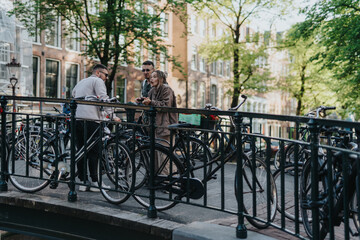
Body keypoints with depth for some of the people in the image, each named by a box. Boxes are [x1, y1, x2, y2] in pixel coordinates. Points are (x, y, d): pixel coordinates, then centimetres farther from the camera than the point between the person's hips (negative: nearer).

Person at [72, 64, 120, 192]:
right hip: (91, 119, -8)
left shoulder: (80, 83, 29)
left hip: (77, 119, 8)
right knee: (94, 152, -5)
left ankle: (83, 181, 10)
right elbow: (103, 98, -9)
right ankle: (94, 182, -4)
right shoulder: (97, 81, 4)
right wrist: (112, 115, -11)